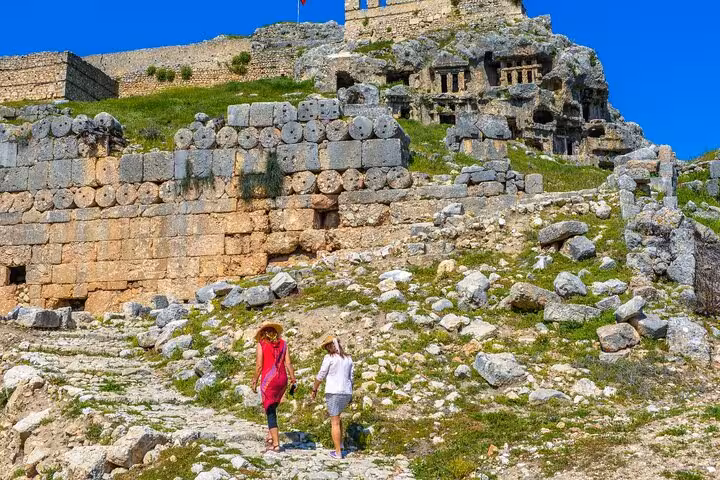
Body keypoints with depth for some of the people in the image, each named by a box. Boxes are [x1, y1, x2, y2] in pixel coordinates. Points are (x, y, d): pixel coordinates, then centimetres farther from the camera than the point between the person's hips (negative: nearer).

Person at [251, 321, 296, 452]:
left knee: (271, 412, 3)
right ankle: (270, 436, 21)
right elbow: (288, 364, 3)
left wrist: (254, 382, 2)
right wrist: (293, 381, 6)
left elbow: (259, 365, -7)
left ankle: (276, 444, 0)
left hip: (268, 380, -4)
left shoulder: (261, 344, -4)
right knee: (272, 408, 25)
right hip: (282, 379, 4)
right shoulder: (283, 343, 7)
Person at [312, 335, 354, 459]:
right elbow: (351, 377, 12)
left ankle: (338, 452, 4)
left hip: (334, 392, -6)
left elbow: (321, 375, -4)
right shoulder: (348, 358, 10)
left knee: (335, 422, 2)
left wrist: (314, 389, 9)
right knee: (336, 414, 28)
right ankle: (340, 443, 24)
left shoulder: (329, 357, -8)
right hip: (347, 392, 6)